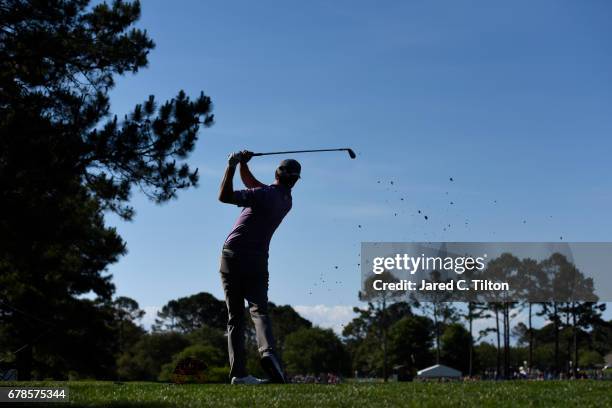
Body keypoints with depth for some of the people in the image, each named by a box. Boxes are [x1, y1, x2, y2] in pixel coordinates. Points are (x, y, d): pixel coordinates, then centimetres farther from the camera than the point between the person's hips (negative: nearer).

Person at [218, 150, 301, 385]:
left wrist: (232, 166, -10)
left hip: (232, 256, -3)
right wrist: (243, 164, 14)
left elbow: (224, 196, -16)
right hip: (257, 261, 3)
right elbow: (251, 184, 24)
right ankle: (267, 351, -34)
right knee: (259, 310, -4)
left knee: (235, 317, 1)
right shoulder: (286, 201, 11)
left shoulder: (265, 194, -9)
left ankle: (238, 372, -5)